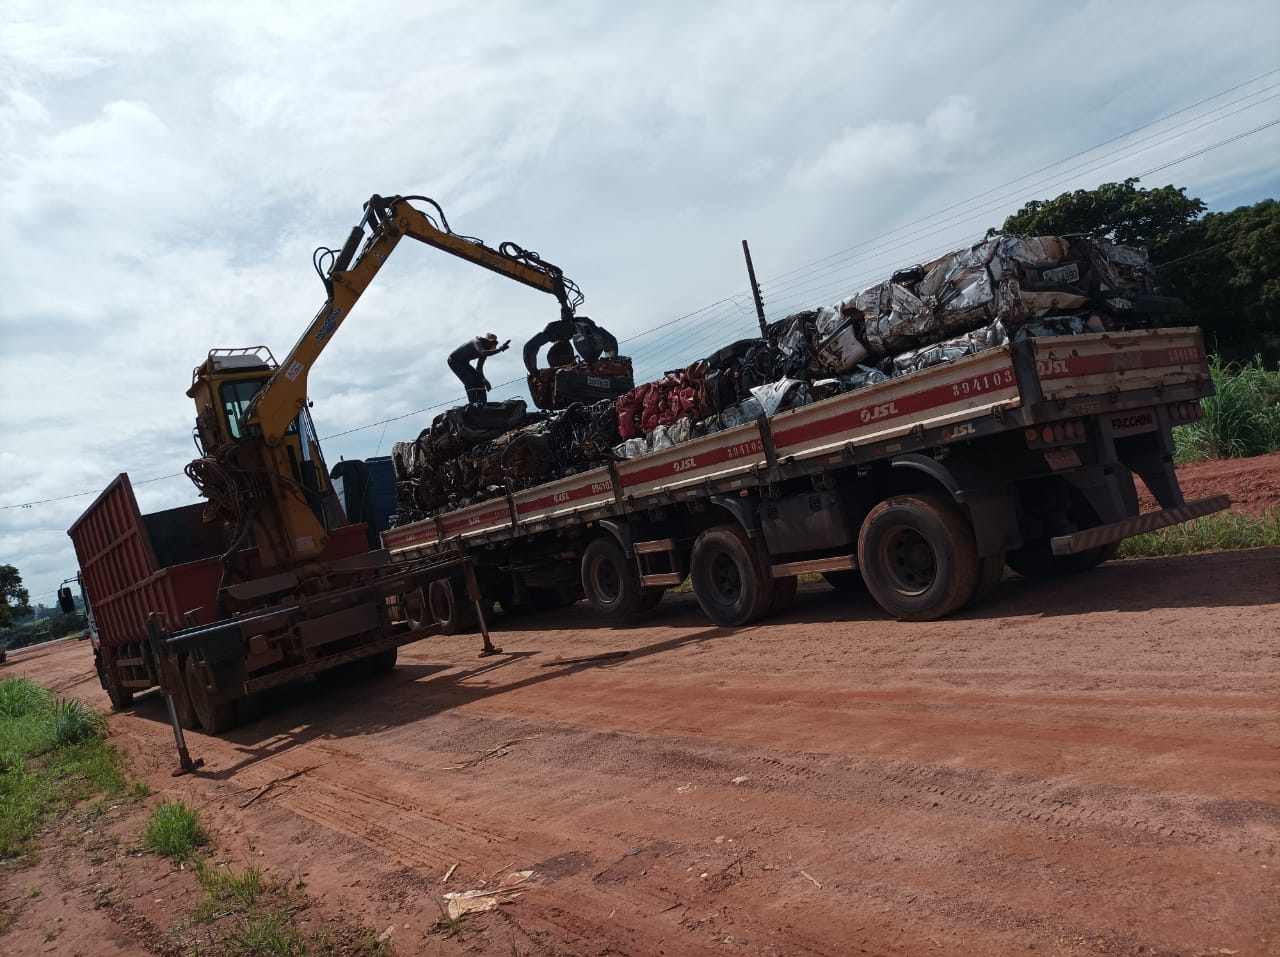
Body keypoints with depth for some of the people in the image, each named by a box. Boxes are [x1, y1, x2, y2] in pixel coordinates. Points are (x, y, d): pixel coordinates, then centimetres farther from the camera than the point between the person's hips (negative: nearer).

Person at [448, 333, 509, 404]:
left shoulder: (486, 350, -4)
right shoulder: (477, 342, -30)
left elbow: (479, 368, 2)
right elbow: (483, 353, -52)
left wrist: (483, 379, -10)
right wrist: (500, 349, -59)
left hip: (463, 362, 9)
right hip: (454, 360, -9)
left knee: (479, 379, -2)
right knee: (469, 379, -24)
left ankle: (483, 402, -2)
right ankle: (473, 402, -27)